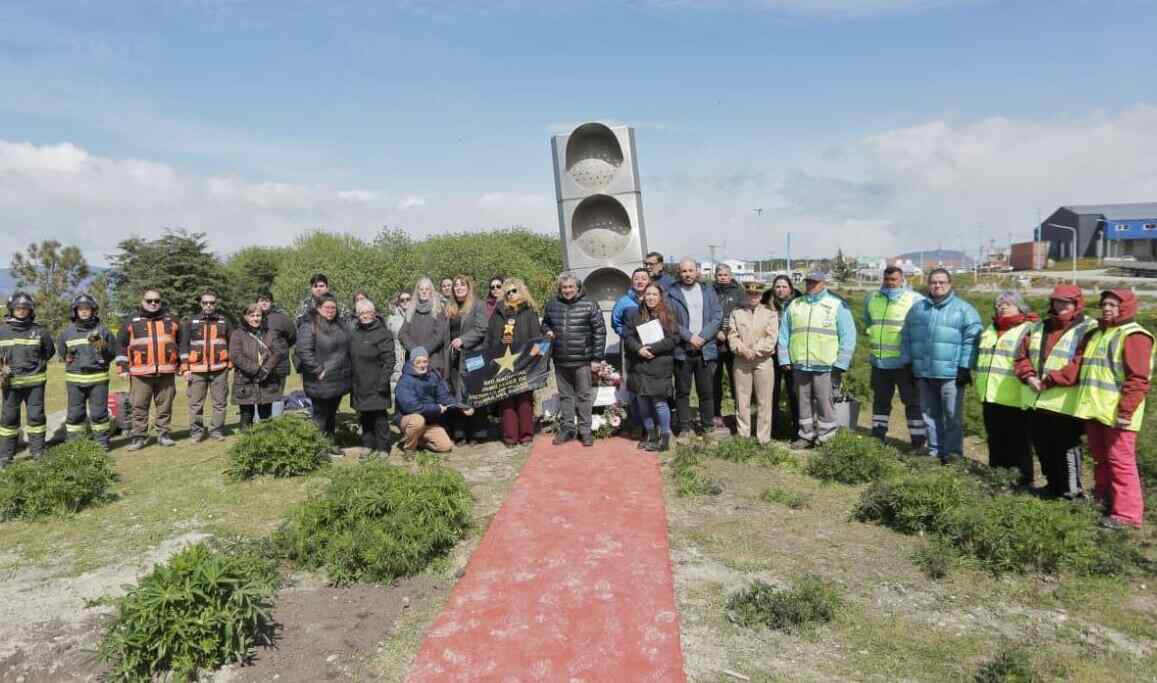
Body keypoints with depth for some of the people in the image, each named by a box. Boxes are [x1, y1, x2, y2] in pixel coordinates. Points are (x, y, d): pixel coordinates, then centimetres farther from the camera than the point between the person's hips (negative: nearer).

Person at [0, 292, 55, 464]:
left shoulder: (39, 331, 1)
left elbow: (50, 351, 13)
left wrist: (37, 364, 3)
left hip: (35, 382, -1)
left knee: (36, 416, 3)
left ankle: (38, 452, 12)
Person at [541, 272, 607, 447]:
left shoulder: (590, 305, -6)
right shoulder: (552, 305, 5)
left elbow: (599, 331, -5)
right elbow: (545, 324, 21)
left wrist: (597, 358, -8)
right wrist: (547, 331, -3)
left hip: (582, 360, -3)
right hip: (560, 360, 4)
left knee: (583, 396, 5)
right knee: (565, 395, 13)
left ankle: (585, 430, 14)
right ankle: (566, 428, 23)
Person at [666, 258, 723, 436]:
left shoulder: (708, 291, 10)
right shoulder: (671, 293, 3)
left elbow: (717, 316, 3)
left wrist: (702, 337, -9)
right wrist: (689, 336, -13)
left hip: (706, 349, 1)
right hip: (681, 350, -1)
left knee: (706, 391, 5)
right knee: (682, 391, 4)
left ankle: (707, 426, 13)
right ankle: (684, 427, 11)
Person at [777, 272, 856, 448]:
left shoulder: (837, 305, 2)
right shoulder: (794, 305, 13)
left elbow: (848, 336, -2)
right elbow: (784, 333, 14)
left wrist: (841, 364, -8)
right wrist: (784, 359, 6)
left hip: (825, 366, -4)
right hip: (799, 365, 4)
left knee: (824, 403, 0)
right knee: (803, 402, 11)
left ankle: (825, 437, 11)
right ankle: (807, 435, 23)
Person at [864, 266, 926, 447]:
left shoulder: (915, 300, -7)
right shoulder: (872, 298, 10)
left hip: (904, 362, -5)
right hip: (878, 362, 5)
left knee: (913, 401, 2)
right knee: (880, 401, 16)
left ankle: (918, 440, 10)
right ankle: (877, 436, 28)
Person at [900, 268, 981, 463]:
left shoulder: (964, 309, 1)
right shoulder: (917, 308, 14)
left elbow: (971, 340, -5)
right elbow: (906, 337, 17)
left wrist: (965, 367, -12)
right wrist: (906, 362, 11)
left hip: (950, 373, -4)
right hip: (923, 373, 5)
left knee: (953, 416, -1)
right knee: (929, 414, 11)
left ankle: (953, 453, 8)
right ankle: (934, 451, 21)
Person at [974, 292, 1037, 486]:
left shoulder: (1028, 330, -7)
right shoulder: (990, 330, 18)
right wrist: (981, 388, 24)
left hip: (1014, 399, -7)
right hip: (990, 397, 7)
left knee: (1018, 443, 1)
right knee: (996, 441, 16)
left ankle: (1023, 481, 11)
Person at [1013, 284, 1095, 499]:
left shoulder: (1087, 329, -6)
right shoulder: (1039, 327, 16)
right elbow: (1022, 355, 13)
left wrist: (1050, 380, -20)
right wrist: (1029, 377, -6)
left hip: (1065, 404, -7)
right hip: (1037, 401, 7)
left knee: (1066, 448, -2)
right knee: (1042, 447, 16)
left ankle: (1071, 491, 12)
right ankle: (1053, 485, 33)